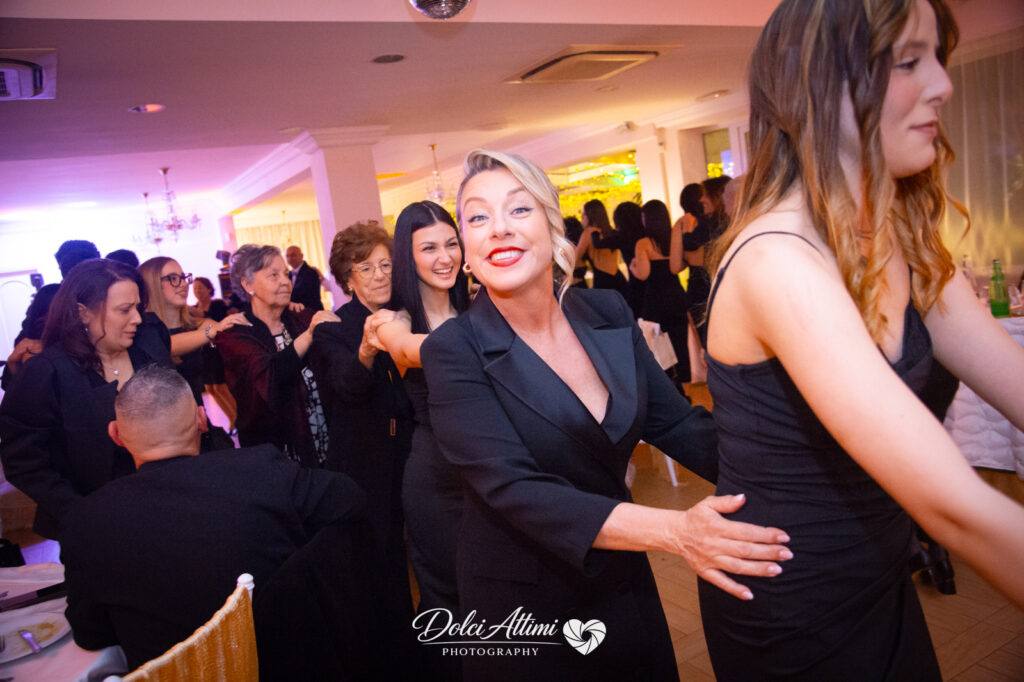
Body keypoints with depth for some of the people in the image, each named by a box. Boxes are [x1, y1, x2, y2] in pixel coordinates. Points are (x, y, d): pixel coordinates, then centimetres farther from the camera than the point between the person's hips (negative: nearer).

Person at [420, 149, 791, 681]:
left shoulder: (608, 314, -5)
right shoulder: (454, 351, -18)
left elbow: (675, 422, -3)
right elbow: (513, 489, -27)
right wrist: (674, 530, -37)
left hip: (624, 584, 4)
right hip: (521, 606, -4)